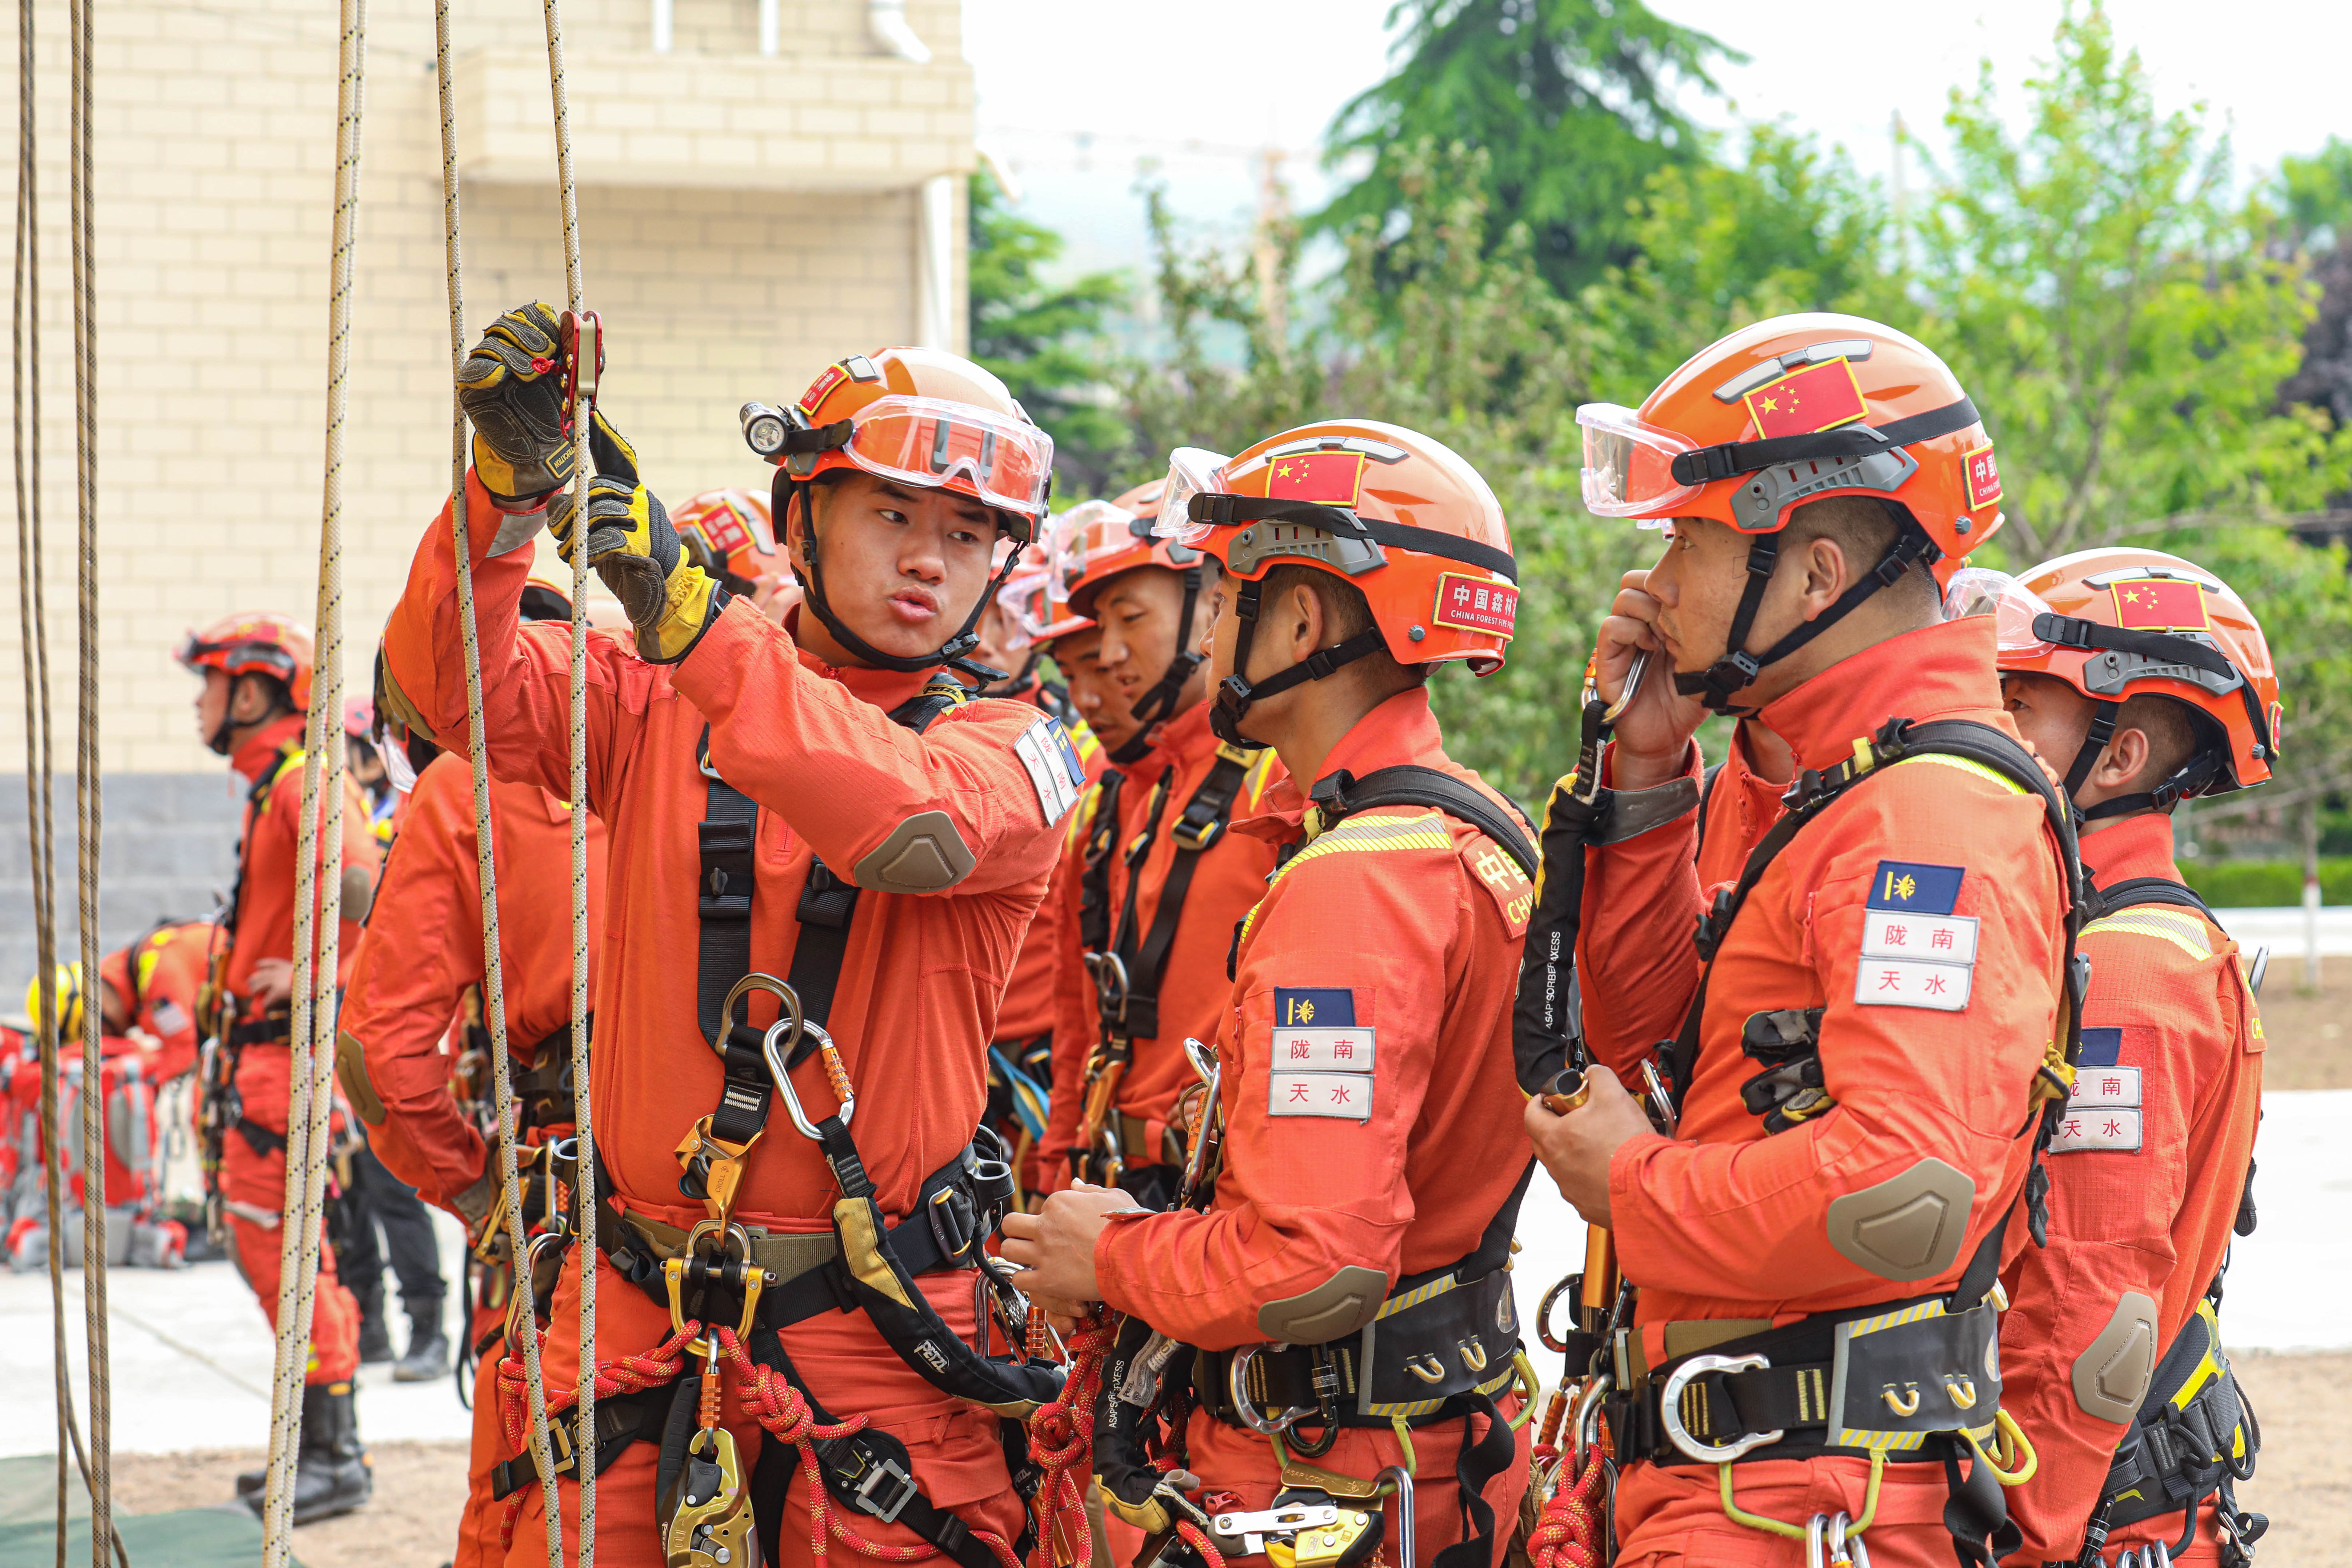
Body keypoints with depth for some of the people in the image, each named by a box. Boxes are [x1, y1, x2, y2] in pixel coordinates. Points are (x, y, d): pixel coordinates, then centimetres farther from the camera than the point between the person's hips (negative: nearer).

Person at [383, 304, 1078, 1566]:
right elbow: (454, 685, -4)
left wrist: (690, 614, -29)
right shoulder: (658, 703, 9)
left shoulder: (1011, 750, 0)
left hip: (869, 1323, -2)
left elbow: (918, 827, -22)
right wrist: (511, 480, -21)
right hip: (632, 1313, 2)